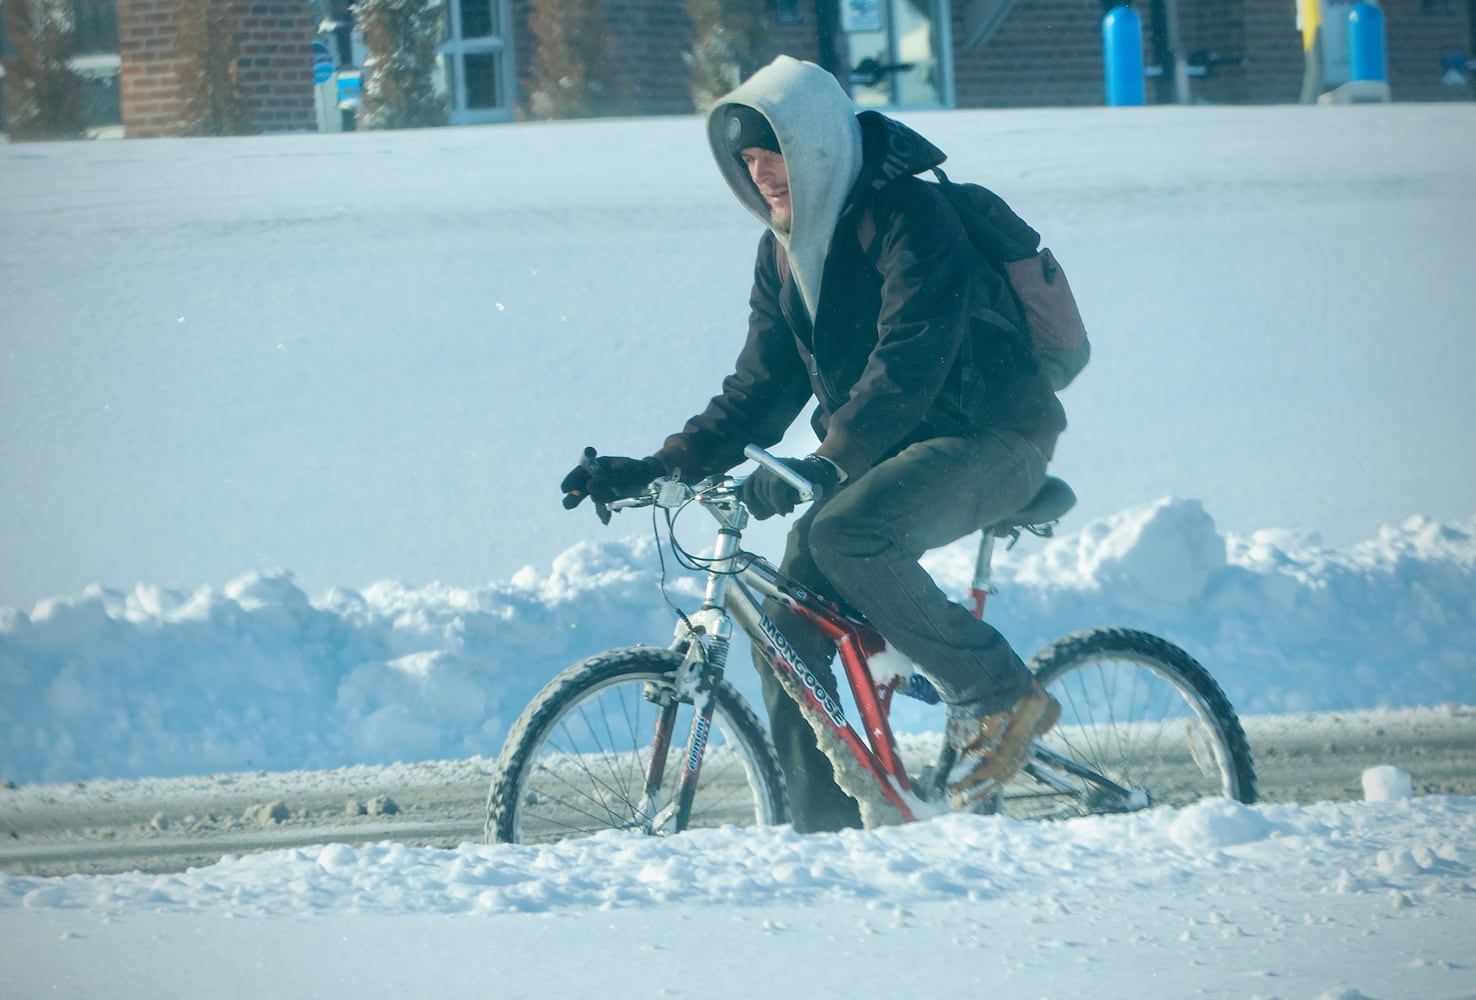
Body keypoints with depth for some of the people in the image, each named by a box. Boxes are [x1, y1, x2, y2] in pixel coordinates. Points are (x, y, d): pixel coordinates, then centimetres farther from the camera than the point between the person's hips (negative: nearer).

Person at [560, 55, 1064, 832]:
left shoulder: (906, 215, -17)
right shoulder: (785, 251, 9)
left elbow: (909, 361, -28)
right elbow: (761, 391, 12)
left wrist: (830, 463, -38)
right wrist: (659, 468, -2)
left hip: (987, 440, -8)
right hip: (884, 455, 8)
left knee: (845, 534, -34)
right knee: (786, 635, -6)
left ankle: (999, 696, -19)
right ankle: (826, 835, 0)